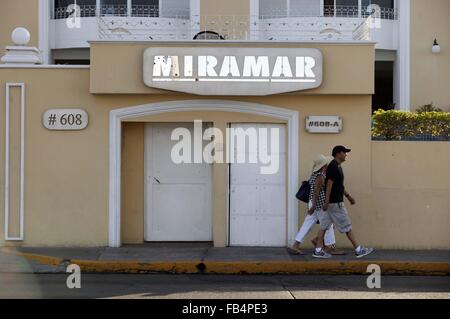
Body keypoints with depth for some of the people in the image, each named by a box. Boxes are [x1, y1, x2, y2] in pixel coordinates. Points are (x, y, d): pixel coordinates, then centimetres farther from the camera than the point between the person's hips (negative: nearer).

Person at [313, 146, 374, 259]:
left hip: (331, 203, 10)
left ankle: (318, 251, 9)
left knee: (324, 226, 8)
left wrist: (348, 196, 27)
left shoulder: (337, 167, 15)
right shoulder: (333, 167, -17)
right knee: (347, 227, -2)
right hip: (335, 203, -10)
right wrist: (326, 201, -25)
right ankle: (358, 250, 5)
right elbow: (329, 184, -22)